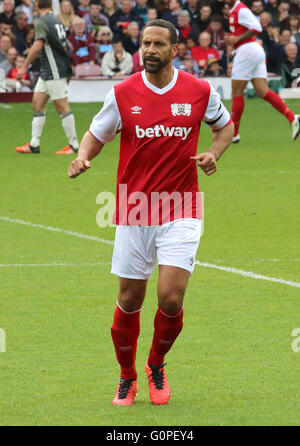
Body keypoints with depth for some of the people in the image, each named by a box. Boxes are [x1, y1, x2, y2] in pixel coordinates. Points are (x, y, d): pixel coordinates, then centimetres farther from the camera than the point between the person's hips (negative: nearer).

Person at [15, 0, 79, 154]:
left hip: (55, 72, -9)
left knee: (62, 107, -5)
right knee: (37, 105, 9)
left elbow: (38, 46, -27)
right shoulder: (56, 20, 12)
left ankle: (74, 145, -1)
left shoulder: (41, 22, -14)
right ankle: (34, 145, 8)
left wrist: (24, 66, -24)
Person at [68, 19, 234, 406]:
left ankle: (156, 366, 17)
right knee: (129, 301, 6)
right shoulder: (123, 93, -2)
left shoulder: (200, 92, -1)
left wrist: (213, 154, -3)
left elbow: (225, 126, 17)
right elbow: (96, 135, 9)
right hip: (133, 210, 1)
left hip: (180, 211, -1)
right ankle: (127, 378, 28)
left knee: (171, 298, -12)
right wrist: (82, 157, -13)